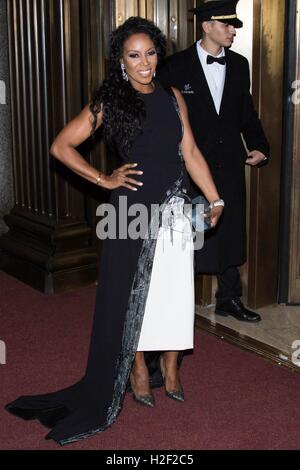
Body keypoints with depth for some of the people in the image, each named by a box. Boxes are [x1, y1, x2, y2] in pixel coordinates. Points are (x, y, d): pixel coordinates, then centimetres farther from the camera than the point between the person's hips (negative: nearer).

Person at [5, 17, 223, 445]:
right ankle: (136, 369, 25)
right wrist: (104, 180, -3)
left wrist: (215, 200, 4)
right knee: (132, 290, 7)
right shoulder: (109, 101, -3)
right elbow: (61, 146, -1)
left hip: (174, 208, 3)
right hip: (133, 208, -3)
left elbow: (191, 153, 8)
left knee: (174, 289, 9)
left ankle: (170, 370, 26)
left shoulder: (172, 98, 8)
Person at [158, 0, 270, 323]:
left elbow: (247, 113, 14)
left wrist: (259, 147, 0)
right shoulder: (176, 66, -6)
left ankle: (228, 299, 28)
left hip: (229, 166, 5)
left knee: (229, 233, 13)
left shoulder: (239, 65, 8)